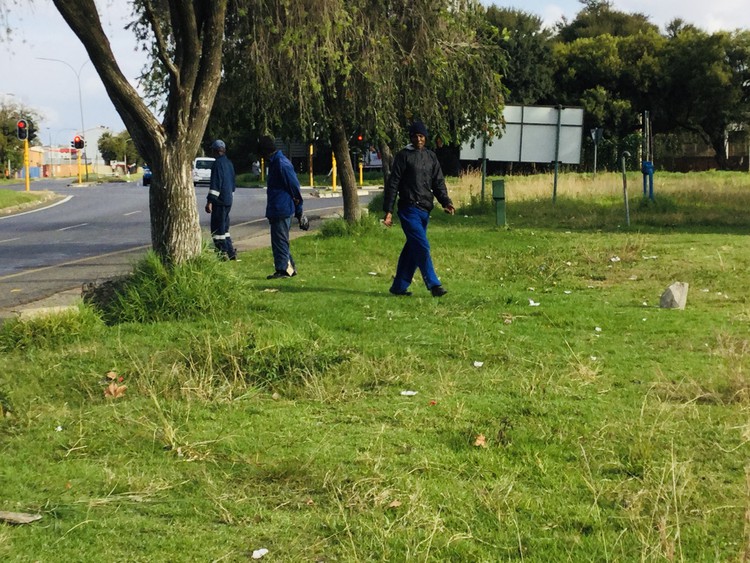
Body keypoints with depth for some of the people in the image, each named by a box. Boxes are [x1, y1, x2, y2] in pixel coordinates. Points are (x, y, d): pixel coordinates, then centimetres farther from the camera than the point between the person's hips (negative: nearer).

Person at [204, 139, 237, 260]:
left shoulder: (218, 163, -14)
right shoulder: (229, 163, 15)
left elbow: (215, 184, -20)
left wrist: (209, 201, -21)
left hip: (219, 201, -9)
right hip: (228, 201, 9)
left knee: (217, 229, -4)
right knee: (224, 227, 16)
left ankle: (223, 253, -5)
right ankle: (231, 252, 17)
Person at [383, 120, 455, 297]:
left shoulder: (431, 157, 14)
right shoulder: (403, 155, -2)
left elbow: (438, 182, 12)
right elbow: (393, 184, -4)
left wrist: (445, 202, -6)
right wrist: (388, 211, -9)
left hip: (425, 210, 6)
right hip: (409, 209, -6)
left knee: (412, 248, 9)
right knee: (422, 246, -13)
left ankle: (399, 286, 18)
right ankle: (434, 285, -11)